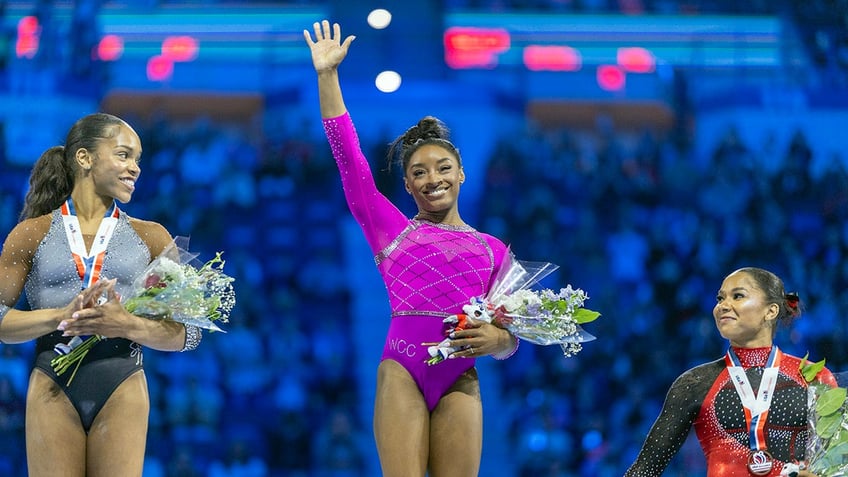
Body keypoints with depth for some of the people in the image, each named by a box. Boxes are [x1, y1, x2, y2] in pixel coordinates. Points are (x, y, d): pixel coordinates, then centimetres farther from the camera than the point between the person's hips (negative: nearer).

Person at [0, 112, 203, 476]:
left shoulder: (151, 238, 10)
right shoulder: (32, 234, 7)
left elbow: (188, 332, 5)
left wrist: (128, 325, -14)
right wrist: (61, 316, -15)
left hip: (123, 392, 1)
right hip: (53, 391, -1)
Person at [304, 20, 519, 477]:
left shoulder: (493, 249, 17)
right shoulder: (390, 229, 14)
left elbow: (509, 333, 18)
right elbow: (348, 156, 9)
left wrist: (497, 339, -6)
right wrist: (327, 76, 5)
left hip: (460, 382, 1)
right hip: (402, 373, -1)